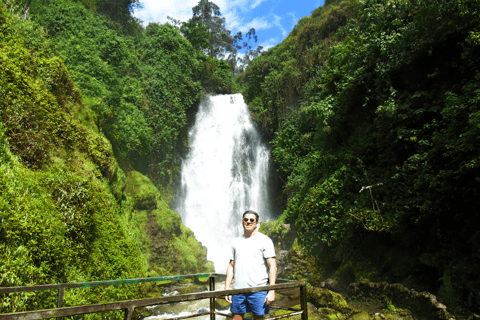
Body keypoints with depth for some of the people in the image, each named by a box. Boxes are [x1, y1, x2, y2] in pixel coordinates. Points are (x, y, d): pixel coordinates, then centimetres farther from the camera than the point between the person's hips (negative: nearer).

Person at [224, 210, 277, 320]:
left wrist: (272, 291, -13)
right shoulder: (236, 242, 12)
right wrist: (226, 289, 7)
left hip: (258, 290, -4)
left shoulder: (265, 240, -1)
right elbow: (231, 266, 14)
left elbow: (272, 266, -6)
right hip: (238, 289, 4)